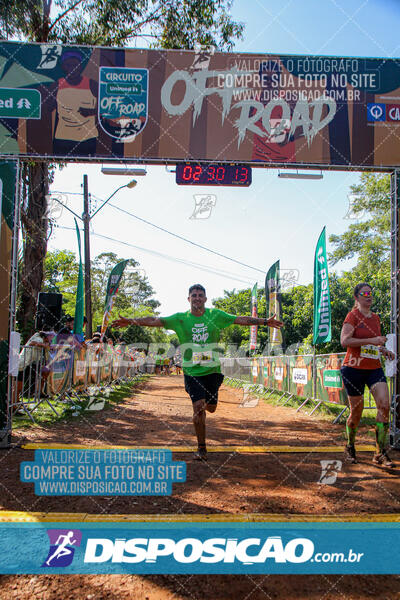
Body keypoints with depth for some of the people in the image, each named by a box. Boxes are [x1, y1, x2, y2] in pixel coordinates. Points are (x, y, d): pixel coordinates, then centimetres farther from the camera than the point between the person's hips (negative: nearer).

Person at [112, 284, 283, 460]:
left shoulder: (215, 315, 2)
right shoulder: (180, 318, -1)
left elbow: (240, 319, 4)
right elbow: (156, 320, -8)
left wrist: (264, 321, 1)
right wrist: (131, 321, -18)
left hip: (212, 369, 2)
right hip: (192, 371, -2)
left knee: (211, 407, 9)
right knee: (198, 407, -10)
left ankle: (203, 402, 49)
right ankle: (201, 448, 7)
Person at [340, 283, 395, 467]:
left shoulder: (375, 318, 15)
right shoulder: (353, 316, -5)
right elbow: (344, 341, -19)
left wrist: (383, 350, 7)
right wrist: (372, 341, -21)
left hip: (374, 368, 5)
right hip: (354, 368, -5)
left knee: (384, 405, -12)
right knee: (356, 411, 2)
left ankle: (380, 453, -5)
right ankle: (350, 448, 26)